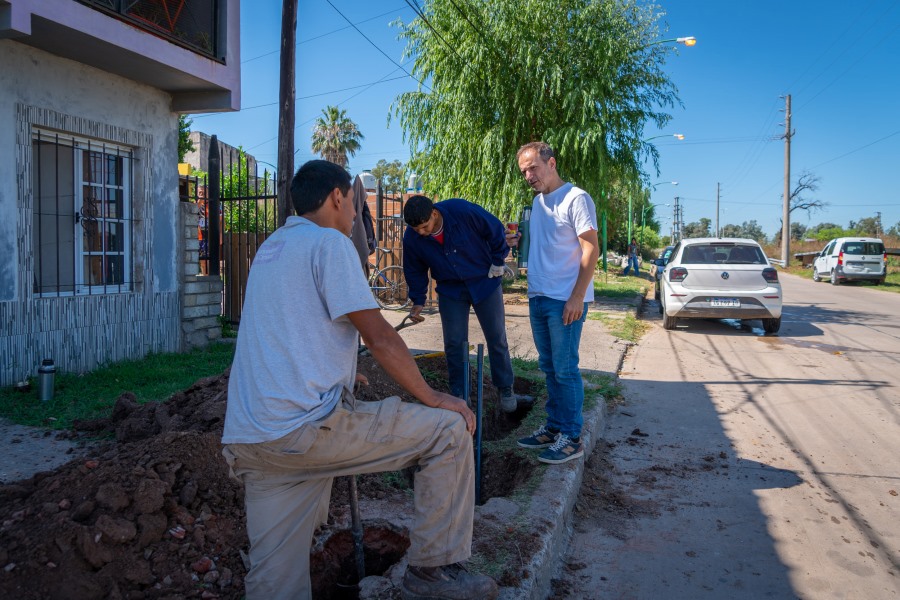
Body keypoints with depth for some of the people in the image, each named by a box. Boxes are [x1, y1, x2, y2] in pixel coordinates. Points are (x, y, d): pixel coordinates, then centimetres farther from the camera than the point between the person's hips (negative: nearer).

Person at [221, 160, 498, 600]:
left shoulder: (269, 248, 22)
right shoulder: (329, 242, -5)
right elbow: (380, 337, -11)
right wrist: (431, 397, 0)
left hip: (246, 439, 9)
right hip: (308, 427, -9)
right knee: (450, 428, 1)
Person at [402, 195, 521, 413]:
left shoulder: (463, 211, -29)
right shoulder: (411, 237, -18)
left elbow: (496, 231, -12)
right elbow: (414, 271, 0)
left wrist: (497, 262, -9)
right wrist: (418, 301, -5)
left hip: (485, 281, -2)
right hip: (450, 289, 2)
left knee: (497, 338, 6)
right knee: (454, 344, 1)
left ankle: (505, 389, 22)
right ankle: (458, 394, 17)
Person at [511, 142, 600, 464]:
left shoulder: (576, 199, -10)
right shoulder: (538, 201, 15)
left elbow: (591, 249, -15)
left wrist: (577, 297, -20)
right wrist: (516, 240, 10)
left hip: (565, 301, -8)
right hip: (538, 297, 8)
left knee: (565, 370, -3)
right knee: (549, 368, 15)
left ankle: (571, 438, 8)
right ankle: (554, 428, 26)